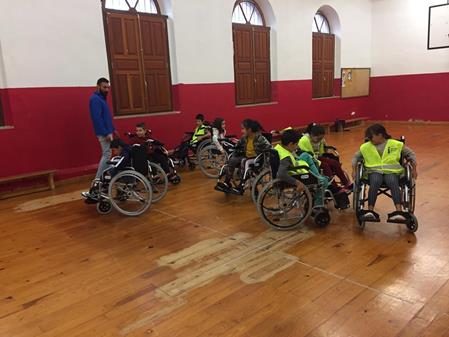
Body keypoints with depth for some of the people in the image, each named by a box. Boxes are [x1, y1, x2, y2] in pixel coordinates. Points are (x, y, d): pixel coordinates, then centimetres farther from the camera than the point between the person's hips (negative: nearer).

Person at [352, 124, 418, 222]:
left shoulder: (396, 144, 9)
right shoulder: (365, 147, 13)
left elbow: (411, 154, 18)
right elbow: (356, 157, 23)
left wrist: (414, 169, 11)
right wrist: (354, 170, 10)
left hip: (392, 171, 0)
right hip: (374, 171, 0)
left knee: (393, 183, -36)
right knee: (374, 183, -37)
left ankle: (399, 212, -48)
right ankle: (370, 211, -45)